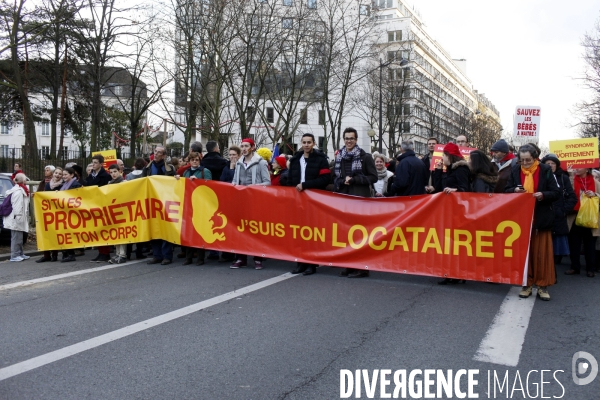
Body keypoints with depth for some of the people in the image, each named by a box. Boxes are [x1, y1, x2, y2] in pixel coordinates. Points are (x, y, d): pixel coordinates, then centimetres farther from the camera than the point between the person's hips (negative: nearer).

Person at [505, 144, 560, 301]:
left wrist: (543, 195, -20)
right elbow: (506, 191, 7)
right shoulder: (515, 170, 3)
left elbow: (556, 193, -1)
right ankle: (527, 284, 15)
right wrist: (515, 190, -14)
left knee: (542, 253, 3)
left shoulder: (545, 170, -3)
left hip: (541, 218, -2)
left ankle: (542, 285, 12)